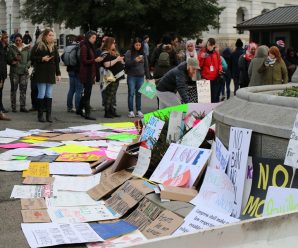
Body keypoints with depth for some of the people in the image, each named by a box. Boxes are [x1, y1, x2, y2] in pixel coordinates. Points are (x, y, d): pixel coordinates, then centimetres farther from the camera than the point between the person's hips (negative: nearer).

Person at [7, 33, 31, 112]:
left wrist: (27, 66, -6)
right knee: (13, 89, 0)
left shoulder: (27, 48, 9)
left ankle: (22, 106, 4)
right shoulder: (12, 48, 5)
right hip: (14, 71, -1)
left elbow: (30, 59, 10)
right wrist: (14, 60, -19)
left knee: (23, 89, 0)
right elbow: (8, 58, 1)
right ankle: (13, 107, 5)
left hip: (24, 71, 1)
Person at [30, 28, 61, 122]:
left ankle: (49, 115, 6)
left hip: (51, 73, 4)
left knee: (49, 95, 4)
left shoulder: (54, 47, 13)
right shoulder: (38, 46, -1)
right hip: (41, 73, -4)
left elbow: (57, 61, 14)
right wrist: (42, 59, -16)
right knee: (42, 94, -4)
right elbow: (32, 57, -3)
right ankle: (40, 115, 4)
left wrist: (58, 74, 9)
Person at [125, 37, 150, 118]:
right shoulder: (129, 53, -1)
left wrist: (148, 76, 11)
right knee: (131, 93, -1)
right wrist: (135, 60, -23)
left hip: (140, 76, 3)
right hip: (131, 76, -3)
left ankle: (139, 111, 14)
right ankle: (131, 111, 3)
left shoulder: (143, 54, 9)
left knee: (139, 94, 7)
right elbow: (127, 64, -8)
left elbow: (146, 65, 13)